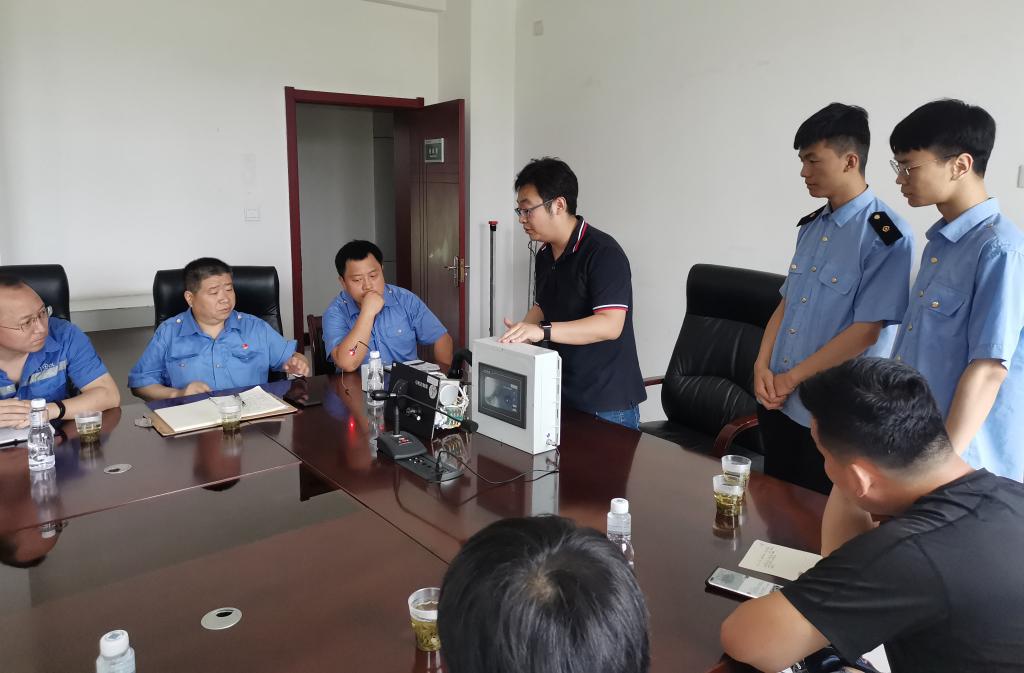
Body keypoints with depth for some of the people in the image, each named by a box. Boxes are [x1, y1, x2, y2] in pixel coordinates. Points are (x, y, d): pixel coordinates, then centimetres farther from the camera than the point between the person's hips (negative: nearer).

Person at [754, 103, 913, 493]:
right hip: (778, 402, 7)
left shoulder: (886, 235, -15)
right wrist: (762, 366, -3)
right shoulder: (811, 227, 8)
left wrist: (792, 377, -14)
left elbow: (866, 330, -18)